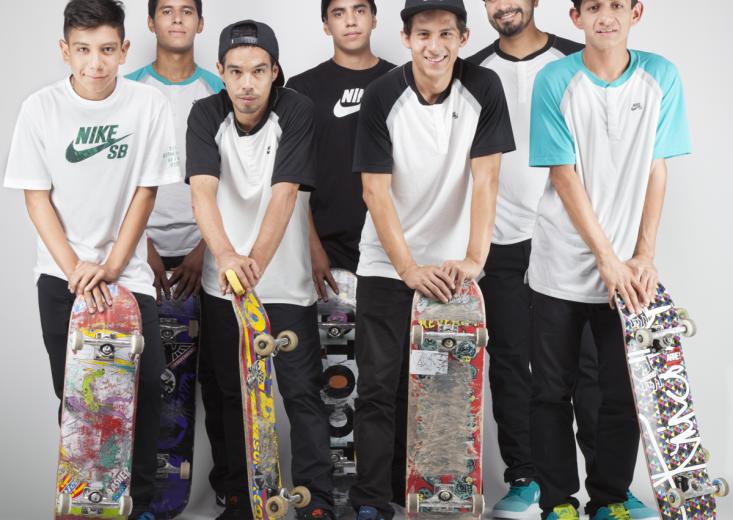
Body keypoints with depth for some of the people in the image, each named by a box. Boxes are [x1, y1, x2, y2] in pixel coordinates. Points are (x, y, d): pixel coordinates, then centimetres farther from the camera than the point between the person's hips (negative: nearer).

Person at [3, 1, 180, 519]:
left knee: (143, 389, -4)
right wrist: (76, 271, -11)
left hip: (129, 273, 0)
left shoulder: (149, 104, -8)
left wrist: (110, 267, -9)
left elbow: (146, 191, -3)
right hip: (61, 276, 1)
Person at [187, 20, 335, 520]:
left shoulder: (297, 111, -12)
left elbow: (285, 193, -22)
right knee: (228, 393, 11)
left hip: (286, 280, -3)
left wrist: (256, 262, -35)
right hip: (221, 283, 3)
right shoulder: (206, 115, -6)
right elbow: (203, 190, -20)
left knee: (302, 393, -3)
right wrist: (226, 255, -39)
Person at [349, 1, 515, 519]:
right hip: (387, 266, -1)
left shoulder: (483, 89, -8)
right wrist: (410, 270, -21)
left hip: (450, 267, 1)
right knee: (380, 387, -2)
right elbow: (376, 191, -13)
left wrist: (473, 259, -23)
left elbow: (485, 180, -12)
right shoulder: (382, 96, -11)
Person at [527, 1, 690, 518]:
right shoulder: (554, 81, -7)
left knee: (625, 392, 6)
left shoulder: (661, 77, 0)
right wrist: (607, 258, -14)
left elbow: (656, 172, 1)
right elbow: (564, 177, -9)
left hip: (628, 269, 1)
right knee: (553, 391, 6)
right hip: (561, 266, -1)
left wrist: (644, 255, -6)